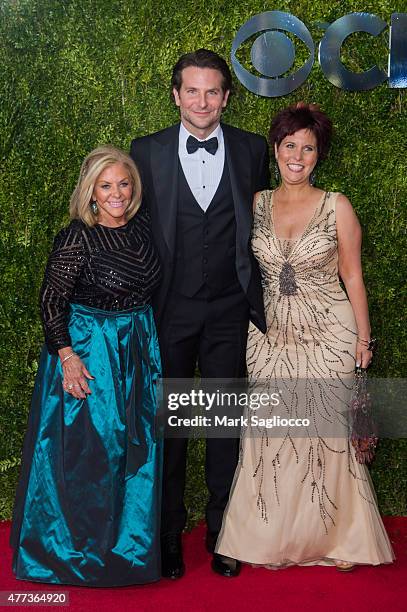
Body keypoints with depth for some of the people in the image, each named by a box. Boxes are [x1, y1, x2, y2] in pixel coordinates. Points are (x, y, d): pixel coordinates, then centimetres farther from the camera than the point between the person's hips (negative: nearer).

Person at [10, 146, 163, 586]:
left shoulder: (143, 225, 2)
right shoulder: (77, 237, -16)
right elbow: (52, 301, -13)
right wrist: (67, 355, -18)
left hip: (139, 347, 6)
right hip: (87, 351, -6)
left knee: (139, 446, 12)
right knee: (87, 447, 1)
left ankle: (129, 541, 31)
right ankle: (76, 548, 20)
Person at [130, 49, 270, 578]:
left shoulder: (252, 150, 3)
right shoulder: (147, 151, 0)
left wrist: (258, 299, 2)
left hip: (229, 311, 1)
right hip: (170, 310, 0)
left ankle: (221, 529, 27)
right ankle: (168, 531, 25)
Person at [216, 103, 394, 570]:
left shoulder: (337, 207, -3)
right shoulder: (257, 204, 5)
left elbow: (352, 275, 1)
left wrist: (363, 337, 0)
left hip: (328, 334, -2)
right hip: (270, 334, 3)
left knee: (327, 433, 3)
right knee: (272, 434, 5)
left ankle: (338, 538, 21)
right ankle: (276, 538, 21)